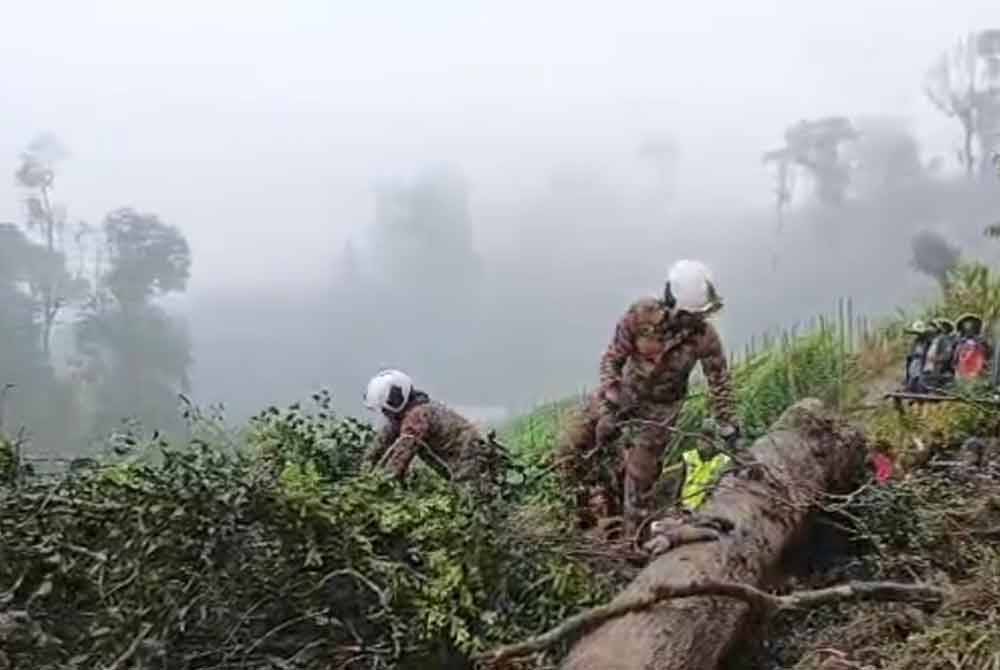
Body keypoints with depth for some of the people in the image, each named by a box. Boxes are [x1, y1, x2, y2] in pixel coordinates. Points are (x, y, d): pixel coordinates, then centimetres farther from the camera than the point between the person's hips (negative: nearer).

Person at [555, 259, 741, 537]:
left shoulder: (705, 336, -23)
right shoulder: (641, 314, -24)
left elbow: (719, 381, -9)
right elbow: (612, 359, -15)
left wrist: (728, 427, -5)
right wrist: (610, 404, -25)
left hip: (660, 408, -1)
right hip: (623, 392, 1)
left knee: (640, 479, -1)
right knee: (570, 450, -2)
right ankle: (602, 499, 22)